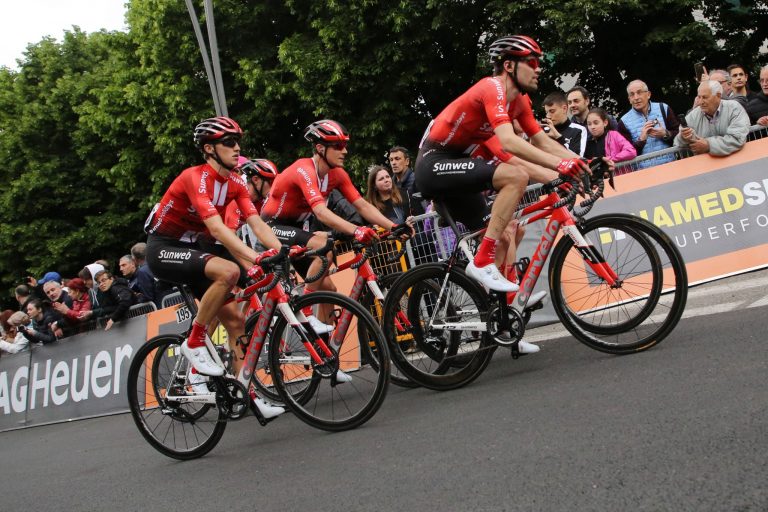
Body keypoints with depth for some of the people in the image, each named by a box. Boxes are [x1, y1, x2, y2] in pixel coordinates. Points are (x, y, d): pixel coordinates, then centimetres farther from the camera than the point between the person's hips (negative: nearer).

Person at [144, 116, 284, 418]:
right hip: (164, 248, -8)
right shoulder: (195, 177, -24)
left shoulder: (235, 182, 0)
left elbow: (257, 225, -9)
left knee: (235, 320, -1)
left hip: (195, 247, 8)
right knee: (229, 271, -33)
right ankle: (195, 344, -17)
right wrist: (256, 259, -46)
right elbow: (217, 228, -36)